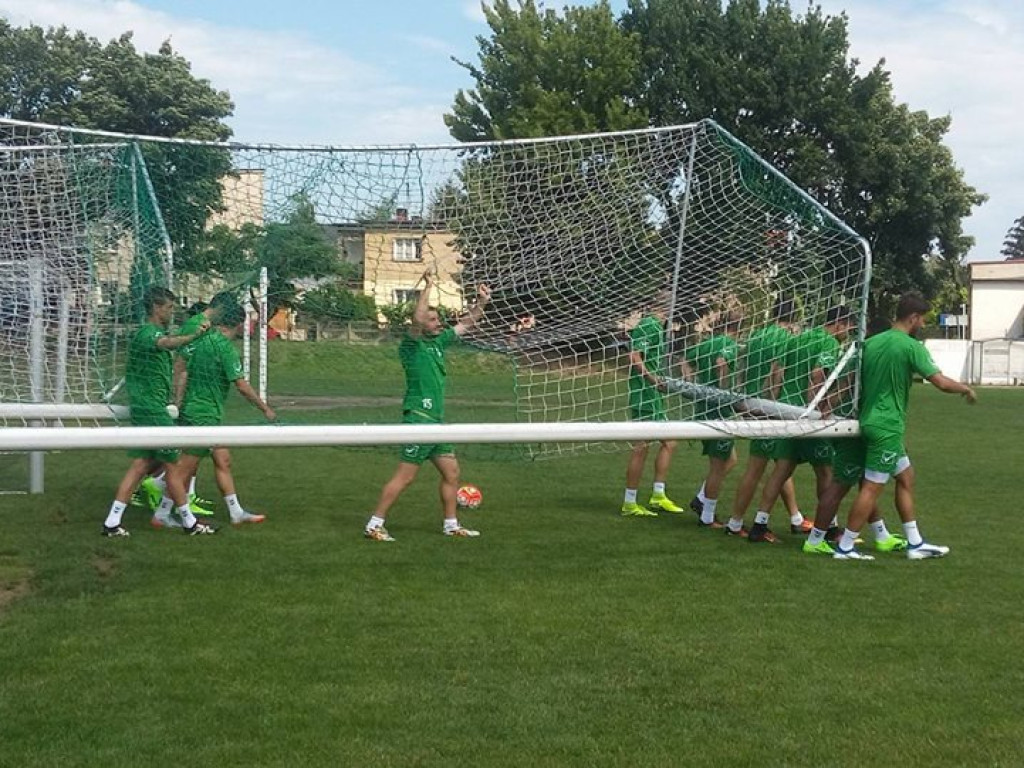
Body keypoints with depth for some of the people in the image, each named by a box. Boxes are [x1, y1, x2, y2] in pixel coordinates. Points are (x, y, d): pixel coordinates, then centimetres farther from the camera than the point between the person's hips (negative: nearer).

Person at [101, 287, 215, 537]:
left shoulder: (142, 333, 18)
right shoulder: (150, 333, -15)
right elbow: (167, 343, -40)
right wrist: (195, 335, -58)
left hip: (143, 409, 10)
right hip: (153, 410, -10)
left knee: (141, 465, 9)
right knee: (173, 465, -1)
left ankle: (112, 522, 5)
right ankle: (189, 522, 8)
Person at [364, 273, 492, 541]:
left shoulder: (438, 341, 14)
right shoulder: (411, 345, -8)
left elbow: (466, 324, 23)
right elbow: (417, 319, -28)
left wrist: (481, 302, 11)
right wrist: (428, 287, -21)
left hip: (436, 421, 9)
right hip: (419, 419, -9)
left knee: (451, 473, 12)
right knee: (404, 477, -7)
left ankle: (451, 525, 23)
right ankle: (374, 525, -1)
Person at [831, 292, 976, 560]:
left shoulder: (870, 343, 7)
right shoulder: (911, 347, -13)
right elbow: (942, 382, -15)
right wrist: (966, 389, 3)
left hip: (868, 420, 9)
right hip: (888, 427, -9)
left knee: (905, 477, 17)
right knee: (872, 488, -4)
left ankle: (915, 544, 21)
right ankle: (844, 548, -1)